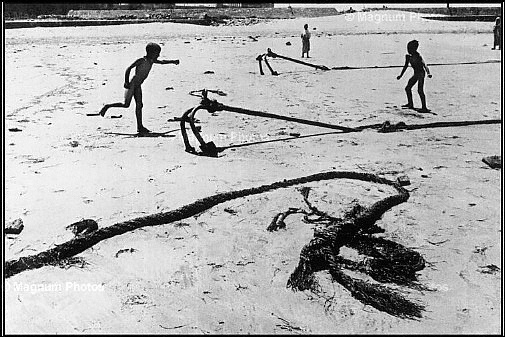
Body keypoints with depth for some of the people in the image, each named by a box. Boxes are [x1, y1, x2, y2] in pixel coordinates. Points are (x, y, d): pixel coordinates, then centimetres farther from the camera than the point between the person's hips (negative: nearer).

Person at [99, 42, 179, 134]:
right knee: (126, 104, -9)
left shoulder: (152, 61, 7)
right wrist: (126, 82, -24)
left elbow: (162, 62, 25)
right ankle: (107, 106, 9)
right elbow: (129, 68, -18)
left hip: (138, 86, 8)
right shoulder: (141, 60, -15)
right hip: (132, 84, -8)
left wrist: (173, 61, 15)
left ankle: (140, 127, 5)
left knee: (139, 105, 4)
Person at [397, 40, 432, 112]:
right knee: (407, 88, 16)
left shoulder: (417, 56, -17)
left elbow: (424, 65, -24)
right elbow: (405, 66, 18)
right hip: (416, 74, 9)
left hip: (421, 73, -9)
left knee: (420, 90, -16)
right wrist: (401, 75, 21)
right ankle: (410, 104, 33)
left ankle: (424, 108, -14)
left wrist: (428, 73, -37)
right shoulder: (408, 56, 6)